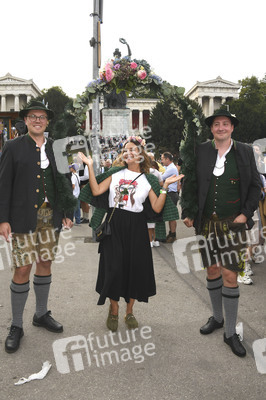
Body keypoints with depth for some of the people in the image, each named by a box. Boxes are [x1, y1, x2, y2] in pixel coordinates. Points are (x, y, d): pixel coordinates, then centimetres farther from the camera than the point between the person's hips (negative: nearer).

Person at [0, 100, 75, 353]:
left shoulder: (55, 148, 10)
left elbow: (63, 183, 12)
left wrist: (67, 213, 8)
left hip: (50, 215, 4)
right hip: (24, 216, -3)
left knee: (45, 264, 12)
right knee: (22, 269, -3)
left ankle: (41, 314, 31)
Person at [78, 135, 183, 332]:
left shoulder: (148, 180, 4)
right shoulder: (115, 173, 8)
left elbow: (157, 208, -4)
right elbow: (96, 191, -3)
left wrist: (165, 186, -11)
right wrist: (90, 167, -4)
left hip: (136, 227, 0)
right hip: (114, 225, 0)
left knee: (135, 267, 4)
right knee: (114, 267, -1)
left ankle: (129, 311, 26)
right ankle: (113, 310, 23)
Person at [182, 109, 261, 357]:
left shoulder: (244, 152, 3)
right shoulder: (201, 151, 3)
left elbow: (255, 186, 6)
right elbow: (189, 184, 5)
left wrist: (246, 213, -4)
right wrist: (187, 213, -2)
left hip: (232, 224, -1)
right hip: (206, 223, 2)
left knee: (230, 275, -2)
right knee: (212, 271, 13)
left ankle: (230, 333, 14)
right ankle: (217, 318, 34)